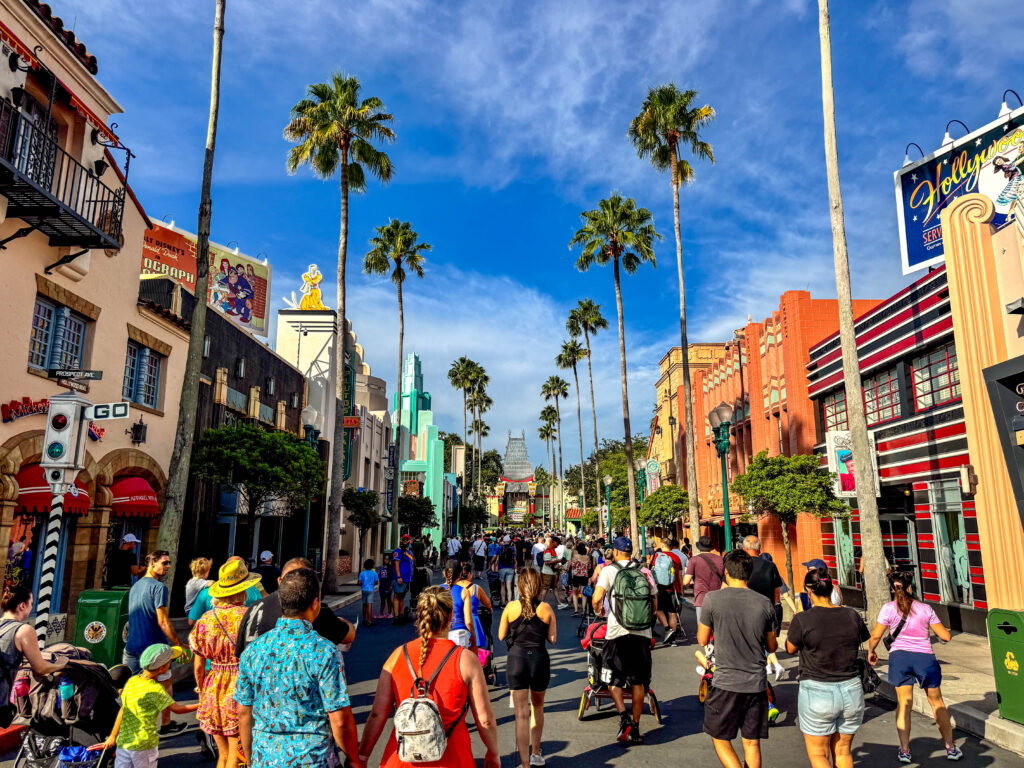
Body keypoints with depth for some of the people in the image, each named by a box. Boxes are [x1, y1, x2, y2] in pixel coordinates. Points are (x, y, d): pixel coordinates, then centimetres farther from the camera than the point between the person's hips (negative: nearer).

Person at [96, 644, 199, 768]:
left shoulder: (132, 681, 1)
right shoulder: (156, 689, -17)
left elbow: (123, 710, 8)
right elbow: (177, 709, -11)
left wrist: (113, 736, 18)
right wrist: (199, 706, 1)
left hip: (123, 742, 5)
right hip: (145, 744, -5)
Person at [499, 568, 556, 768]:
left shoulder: (511, 607, -5)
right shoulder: (546, 609, -4)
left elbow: (501, 636, 2)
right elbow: (553, 639, 0)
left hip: (516, 659, -1)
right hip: (540, 659, 2)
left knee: (521, 714, 2)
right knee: (538, 707, 23)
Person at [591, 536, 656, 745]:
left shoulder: (609, 570, -2)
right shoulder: (645, 571, 9)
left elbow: (597, 597, -13)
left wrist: (598, 610, 8)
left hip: (618, 633, -3)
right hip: (642, 633, 3)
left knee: (613, 680, 9)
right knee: (638, 682, 13)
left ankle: (624, 717, -10)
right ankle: (635, 728, 17)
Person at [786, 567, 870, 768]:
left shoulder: (803, 620, -16)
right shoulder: (852, 616, -4)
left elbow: (790, 648, 0)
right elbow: (864, 640, 14)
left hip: (817, 693, -4)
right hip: (852, 691, 4)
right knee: (843, 752, 20)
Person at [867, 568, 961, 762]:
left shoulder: (889, 608, -4)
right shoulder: (925, 609, -1)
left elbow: (875, 636, -3)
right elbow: (945, 636, 2)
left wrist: (871, 652, 15)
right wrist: (939, 634, 25)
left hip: (899, 656, -1)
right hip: (925, 657, 1)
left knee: (904, 702, 7)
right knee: (937, 703, 17)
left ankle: (904, 751, 7)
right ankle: (951, 748, 29)